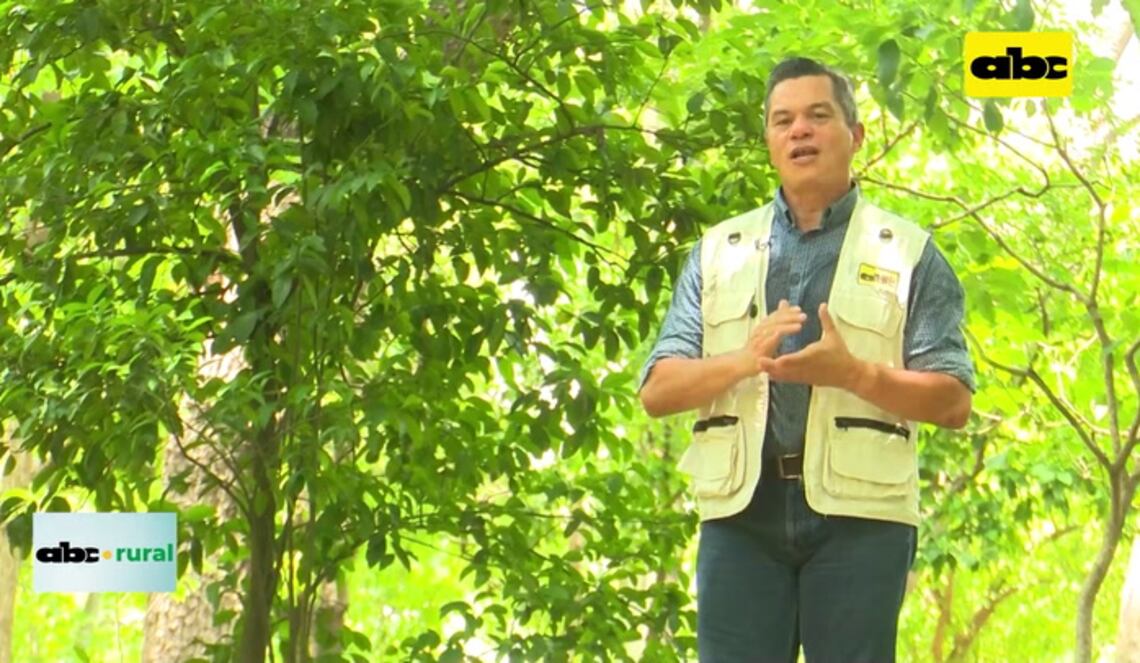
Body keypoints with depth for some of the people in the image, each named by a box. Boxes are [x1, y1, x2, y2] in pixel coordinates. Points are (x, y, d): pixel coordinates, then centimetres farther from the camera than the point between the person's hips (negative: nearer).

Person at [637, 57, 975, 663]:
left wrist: (853, 372, -15)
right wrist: (745, 358, -11)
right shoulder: (719, 251, 17)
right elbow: (657, 391, 9)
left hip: (858, 508, -2)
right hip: (741, 506, 2)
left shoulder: (907, 254, 10)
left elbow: (953, 403, 3)